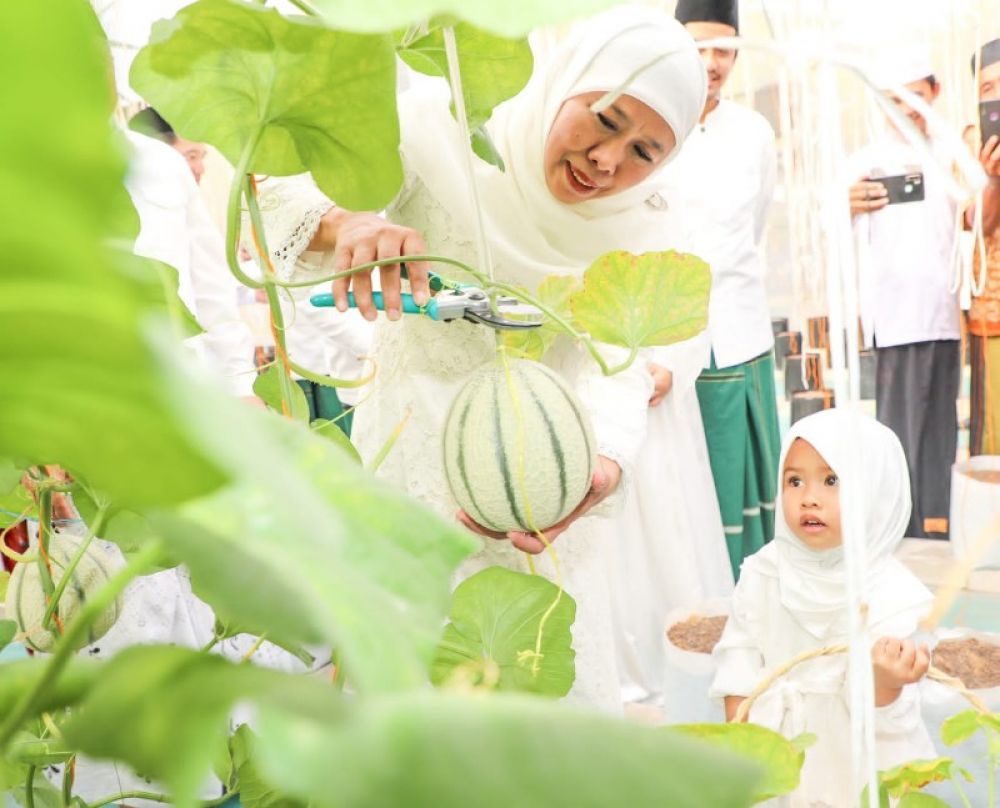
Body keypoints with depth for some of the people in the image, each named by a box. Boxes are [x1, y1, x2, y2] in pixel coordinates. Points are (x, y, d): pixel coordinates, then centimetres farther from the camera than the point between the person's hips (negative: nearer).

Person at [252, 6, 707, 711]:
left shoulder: (637, 237, -6)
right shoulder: (444, 131, -15)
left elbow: (612, 368, -18)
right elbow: (284, 176, -20)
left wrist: (601, 463, -41)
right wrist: (348, 224, -43)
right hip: (414, 459, -3)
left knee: (570, 692, 10)